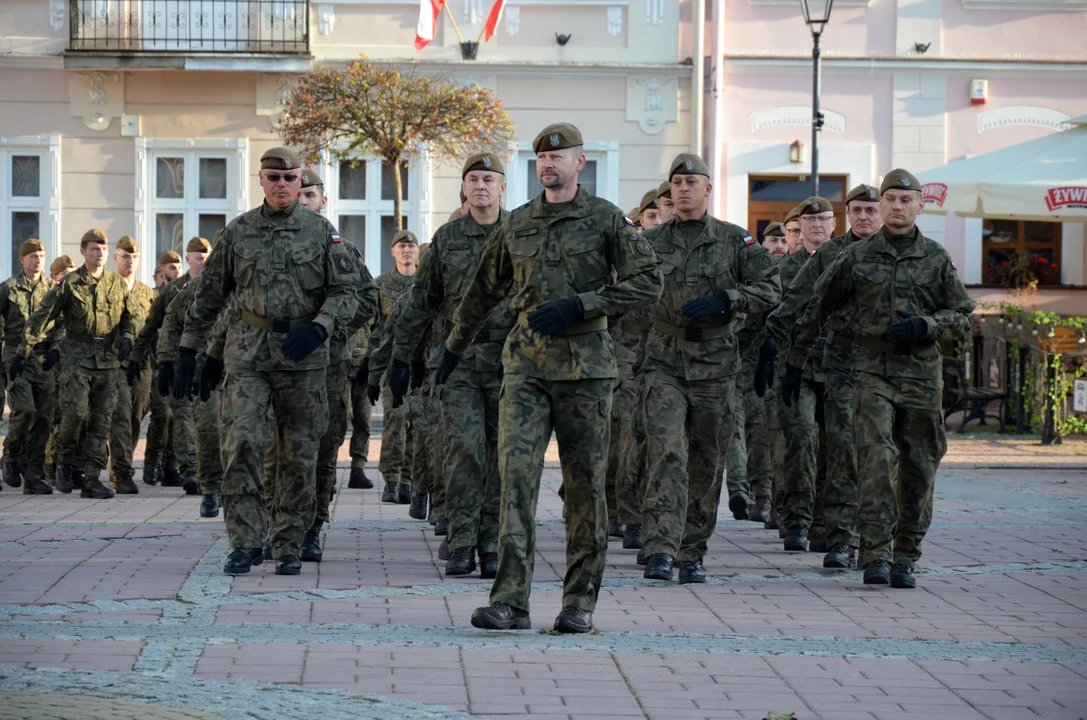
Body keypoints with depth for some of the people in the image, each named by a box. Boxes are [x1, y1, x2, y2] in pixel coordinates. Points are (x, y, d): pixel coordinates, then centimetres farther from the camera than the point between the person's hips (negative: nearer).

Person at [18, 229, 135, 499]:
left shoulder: (117, 283, 9)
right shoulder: (69, 284, -1)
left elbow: (128, 317, 21)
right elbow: (42, 318, 0)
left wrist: (126, 338, 0)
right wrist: (25, 352, -5)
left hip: (108, 358, 3)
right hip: (78, 357, -3)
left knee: (102, 419, 0)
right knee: (76, 411, -16)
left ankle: (92, 479, 2)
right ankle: (64, 464, 7)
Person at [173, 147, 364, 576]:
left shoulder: (321, 232, 4)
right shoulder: (236, 233, 7)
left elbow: (346, 290, 0)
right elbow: (209, 297, 13)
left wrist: (318, 328, -16)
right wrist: (189, 350, 11)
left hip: (303, 356, 0)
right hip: (247, 353, 0)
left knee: (300, 454, 4)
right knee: (242, 444, -12)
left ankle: (289, 547, 13)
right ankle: (245, 543, -6)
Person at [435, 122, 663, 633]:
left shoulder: (605, 219, 2)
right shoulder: (517, 224, 13)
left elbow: (646, 282, -5)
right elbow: (484, 291, 25)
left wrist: (578, 307, -13)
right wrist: (454, 349, 32)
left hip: (586, 365, -2)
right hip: (526, 363, 2)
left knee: (585, 482, 3)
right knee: (516, 472, -11)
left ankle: (580, 603, 12)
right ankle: (510, 601, -13)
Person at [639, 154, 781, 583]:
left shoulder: (735, 241, 6)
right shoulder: (650, 242, 9)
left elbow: (771, 288, 0)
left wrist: (725, 300, -13)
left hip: (714, 366, 1)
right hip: (664, 363, -1)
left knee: (707, 463, 6)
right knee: (667, 452, -17)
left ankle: (692, 553, 16)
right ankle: (660, 550, -24)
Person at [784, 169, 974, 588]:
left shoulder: (937, 260, 8)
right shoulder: (857, 258, 5)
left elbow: (963, 319, 9)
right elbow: (816, 309, 13)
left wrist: (924, 326, -10)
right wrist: (795, 362, 14)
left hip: (923, 376, 2)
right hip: (873, 374, -2)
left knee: (918, 470, 3)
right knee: (876, 460, -17)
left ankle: (904, 560, 13)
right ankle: (876, 555, -17)